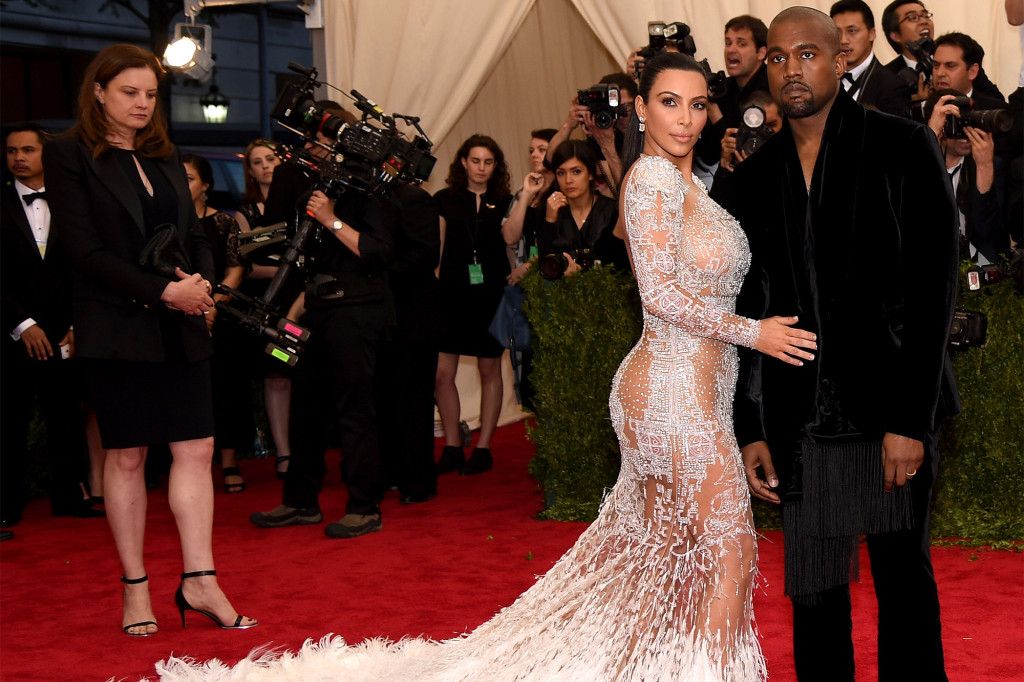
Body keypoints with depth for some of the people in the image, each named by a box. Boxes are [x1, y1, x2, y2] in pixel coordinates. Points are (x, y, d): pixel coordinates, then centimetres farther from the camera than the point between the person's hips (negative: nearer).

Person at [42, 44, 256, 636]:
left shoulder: (166, 157, 15)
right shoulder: (70, 156, -4)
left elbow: (195, 234, 16)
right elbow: (87, 251, -11)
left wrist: (204, 282, -6)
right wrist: (163, 291, -17)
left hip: (182, 327, 5)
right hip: (118, 327, -5)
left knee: (197, 449, -1)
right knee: (127, 456, 2)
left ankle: (200, 581, 4)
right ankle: (135, 587, 12)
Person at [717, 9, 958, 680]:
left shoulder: (903, 147, -2)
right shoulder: (754, 178, 10)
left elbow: (934, 288, -7)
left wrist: (911, 419, -13)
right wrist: (751, 428, 6)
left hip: (891, 410, -3)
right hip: (799, 425, 3)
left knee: (905, 581, 6)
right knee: (813, 597, 7)